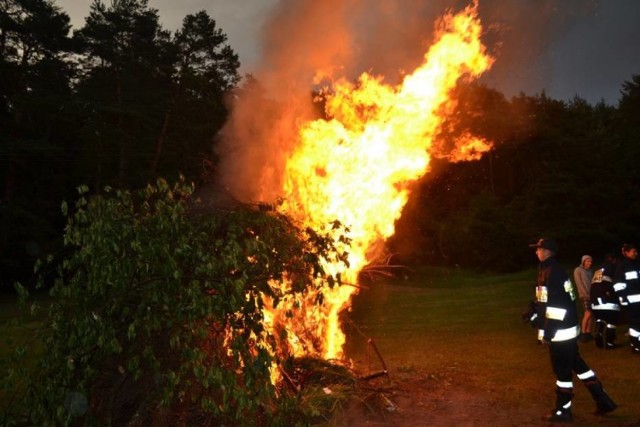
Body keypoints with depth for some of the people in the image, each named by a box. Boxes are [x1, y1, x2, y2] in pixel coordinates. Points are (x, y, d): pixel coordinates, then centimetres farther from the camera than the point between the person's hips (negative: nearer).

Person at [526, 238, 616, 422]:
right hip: (566, 329, 10)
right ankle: (603, 401, 25)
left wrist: (547, 331, -21)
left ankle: (563, 411, 14)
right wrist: (535, 317, 22)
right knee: (577, 364, 17)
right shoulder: (547, 271, 12)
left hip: (560, 331, -10)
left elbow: (557, 306, -24)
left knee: (562, 370, 1)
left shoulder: (553, 272, -20)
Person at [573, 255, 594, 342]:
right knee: (587, 314, -14)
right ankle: (583, 334, -9)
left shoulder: (590, 271, 15)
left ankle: (588, 333, 9)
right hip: (584, 295, -6)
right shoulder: (578, 270, -3)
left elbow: (592, 283, 13)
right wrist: (586, 295, -13)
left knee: (590, 315, 3)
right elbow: (579, 284, -8)